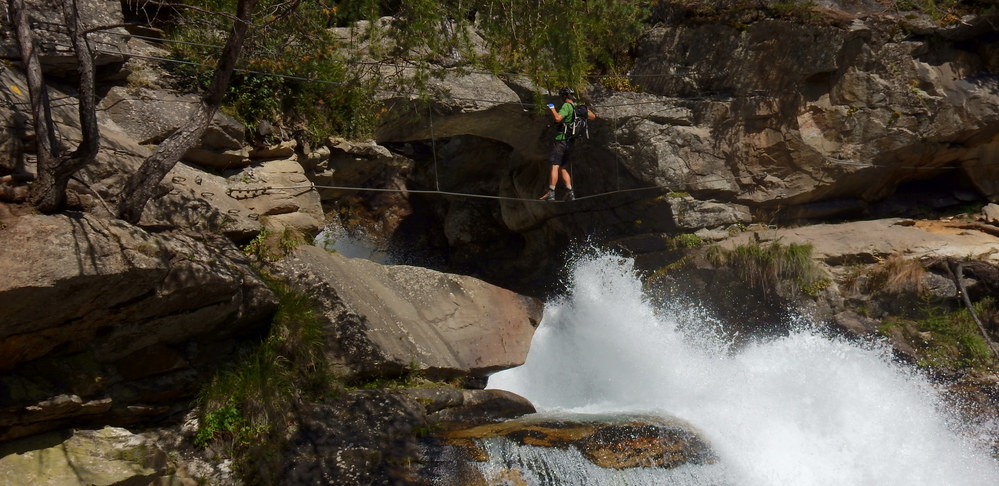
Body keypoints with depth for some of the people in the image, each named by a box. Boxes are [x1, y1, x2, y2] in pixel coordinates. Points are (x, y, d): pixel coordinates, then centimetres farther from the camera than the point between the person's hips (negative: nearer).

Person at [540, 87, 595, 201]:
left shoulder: (566, 106, -9)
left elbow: (558, 118, -24)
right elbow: (592, 116, 28)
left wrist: (552, 108, -8)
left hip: (561, 140, -8)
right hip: (570, 143, 8)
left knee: (554, 167, -11)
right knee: (563, 169, 12)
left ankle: (551, 193, -17)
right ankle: (570, 193, 3)